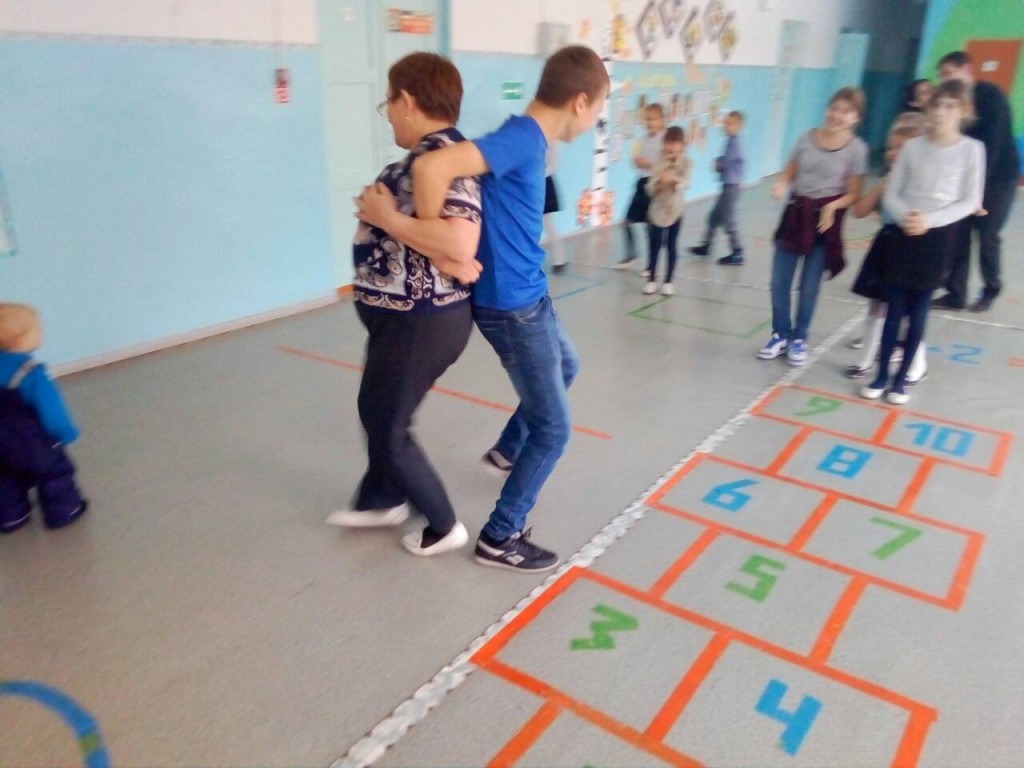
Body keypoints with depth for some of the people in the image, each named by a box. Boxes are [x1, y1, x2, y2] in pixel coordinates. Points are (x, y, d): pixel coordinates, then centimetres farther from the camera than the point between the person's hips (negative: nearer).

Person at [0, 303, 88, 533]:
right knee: (54, 472, 15)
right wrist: (66, 433, -8)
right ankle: (63, 511, 29)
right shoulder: (31, 373, -30)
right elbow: (51, 409, -23)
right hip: (33, 443, -6)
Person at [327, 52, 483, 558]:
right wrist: (454, 262, -20)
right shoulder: (429, 154, 9)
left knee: (388, 427, 7)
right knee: (376, 410, 25)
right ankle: (381, 501, 48)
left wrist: (385, 216, -22)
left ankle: (444, 527, 26)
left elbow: (458, 245, -34)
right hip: (408, 317, 10)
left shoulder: (442, 156, -22)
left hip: (422, 323, -10)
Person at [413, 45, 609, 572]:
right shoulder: (520, 139, -24)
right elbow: (431, 167, -37)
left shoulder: (527, 140, 4)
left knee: (566, 368, 32)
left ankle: (507, 451, 49)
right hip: (511, 306, -9)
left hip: (527, 295, 10)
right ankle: (499, 538, 16)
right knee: (553, 429, 2)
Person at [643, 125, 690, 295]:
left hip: (675, 210, -1)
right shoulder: (658, 164, -3)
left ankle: (668, 282, 16)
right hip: (657, 210, 1)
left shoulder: (685, 163, -6)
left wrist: (673, 180, -41)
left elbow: (684, 183, -22)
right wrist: (658, 183, -27)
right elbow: (650, 189, -7)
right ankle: (651, 280, 17)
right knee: (655, 247, 4)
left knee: (671, 247, 6)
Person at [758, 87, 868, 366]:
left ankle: (799, 338, 23)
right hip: (796, 213, 3)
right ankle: (780, 334, 22)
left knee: (809, 287, 6)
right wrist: (781, 185, -13)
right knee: (779, 282, 4)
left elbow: (853, 194, -5)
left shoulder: (856, 149, -6)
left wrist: (833, 206, -24)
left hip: (825, 219, -3)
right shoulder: (808, 137, 2)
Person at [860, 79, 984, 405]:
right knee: (894, 309, 5)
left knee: (918, 311, 6)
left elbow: (970, 202, -4)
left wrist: (930, 220, -17)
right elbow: (890, 195, 2)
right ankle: (881, 375, 15)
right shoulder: (912, 146, 2)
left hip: (938, 237, -1)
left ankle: (902, 378, 17)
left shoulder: (972, 149, -3)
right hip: (902, 233, 1)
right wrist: (905, 216, -18)